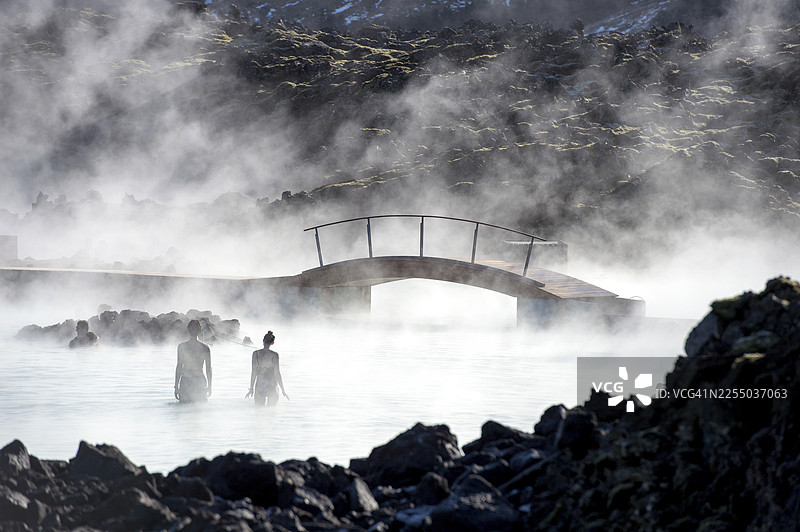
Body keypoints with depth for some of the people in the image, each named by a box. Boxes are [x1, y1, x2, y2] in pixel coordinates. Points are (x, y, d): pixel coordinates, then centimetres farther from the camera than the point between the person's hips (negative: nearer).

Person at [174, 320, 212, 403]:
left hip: (185, 382, -1)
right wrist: (209, 386, 13)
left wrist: (176, 386, 1)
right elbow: (208, 369, 3)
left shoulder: (182, 347, -5)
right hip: (200, 382, 1)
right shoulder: (205, 348, 0)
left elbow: (179, 367, -4)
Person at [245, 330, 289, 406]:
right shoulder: (274, 355, -11)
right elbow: (277, 374, -8)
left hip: (259, 387, 1)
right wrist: (283, 390, 2)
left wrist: (251, 389, 8)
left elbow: (253, 372, -1)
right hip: (272, 386, -1)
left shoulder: (256, 354, -5)